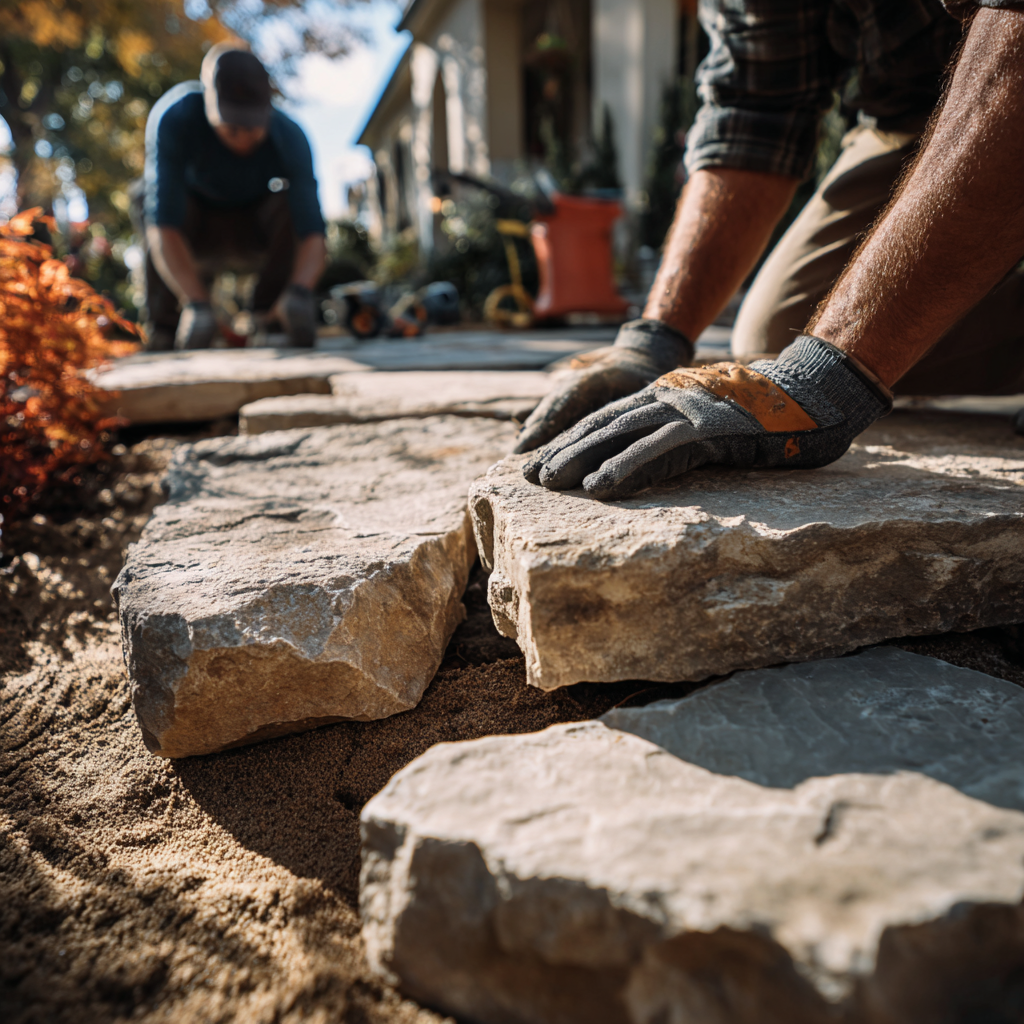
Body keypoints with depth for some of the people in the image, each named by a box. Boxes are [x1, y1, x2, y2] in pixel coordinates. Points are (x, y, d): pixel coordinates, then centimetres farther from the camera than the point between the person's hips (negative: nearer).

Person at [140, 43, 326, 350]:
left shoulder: (289, 138, -30)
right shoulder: (171, 119, -33)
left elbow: (312, 235, -40)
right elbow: (164, 227, -40)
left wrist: (298, 292, -61)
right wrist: (196, 303, -55)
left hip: (257, 233, 0)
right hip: (196, 235, 0)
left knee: (297, 205, -30)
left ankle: (270, 316, -13)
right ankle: (165, 331, -16)